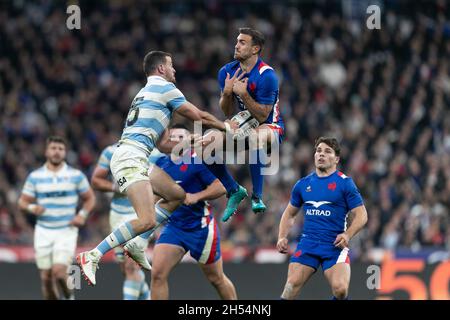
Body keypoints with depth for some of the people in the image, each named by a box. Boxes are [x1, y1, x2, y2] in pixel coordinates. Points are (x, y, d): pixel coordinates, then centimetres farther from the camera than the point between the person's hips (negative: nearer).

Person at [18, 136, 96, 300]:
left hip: (67, 231, -2)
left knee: (59, 271, -18)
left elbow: (90, 198, 10)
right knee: (46, 277, 2)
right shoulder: (35, 176, 3)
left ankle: (68, 296, 9)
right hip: (43, 231, 2)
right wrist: (32, 208, -16)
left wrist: (83, 214, -8)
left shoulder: (76, 175, 1)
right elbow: (22, 201, 6)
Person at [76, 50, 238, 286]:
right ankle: (93, 256, -22)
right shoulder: (165, 87, -1)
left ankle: (136, 246, 9)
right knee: (147, 221, -21)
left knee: (178, 195, 16)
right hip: (130, 158, -10)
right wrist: (225, 126, 20)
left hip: (138, 160, 10)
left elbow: (163, 140, 31)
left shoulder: (147, 91, 27)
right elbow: (198, 116, 4)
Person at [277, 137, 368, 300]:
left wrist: (347, 235, -19)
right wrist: (282, 237, 7)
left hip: (335, 245, -3)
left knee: (340, 289, -21)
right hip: (307, 243, 3)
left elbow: (361, 215, -2)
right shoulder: (303, 184, 11)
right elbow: (289, 214, 23)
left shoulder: (345, 183, 0)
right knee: (292, 286, -14)